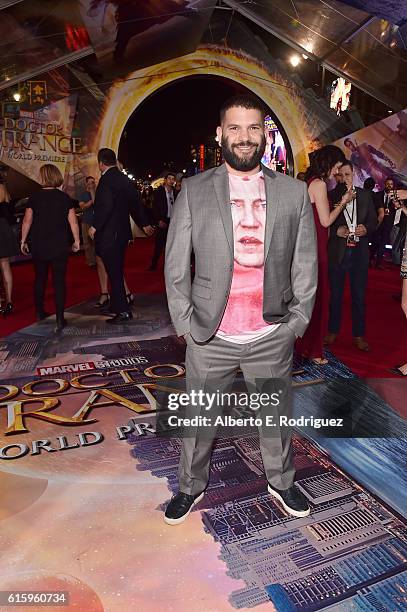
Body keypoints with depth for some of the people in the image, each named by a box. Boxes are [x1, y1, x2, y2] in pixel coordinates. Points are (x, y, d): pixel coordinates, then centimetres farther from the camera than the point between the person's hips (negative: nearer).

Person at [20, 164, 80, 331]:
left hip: (38, 246, 1)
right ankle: (60, 319, -2)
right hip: (59, 246, -1)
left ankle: (39, 311, 29)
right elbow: (73, 222, -5)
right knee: (59, 280, 2)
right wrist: (76, 241, 6)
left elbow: (27, 221, -2)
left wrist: (23, 241, 9)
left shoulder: (34, 197, -3)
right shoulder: (64, 197, -4)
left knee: (40, 278, 18)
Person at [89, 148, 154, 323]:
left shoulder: (107, 179, -14)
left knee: (114, 272, -4)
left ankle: (123, 311, 0)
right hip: (122, 232, 9)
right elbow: (136, 203, 19)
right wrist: (144, 224, 29)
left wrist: (95, 226, -14)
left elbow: (105, 206, -24)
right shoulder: (124, 179, 12)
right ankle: (116, 305, 29)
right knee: (116, 271, 18)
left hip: (109, 234, -9)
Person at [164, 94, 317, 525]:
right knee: (198, 418, 15)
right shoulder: (193, 190, -2)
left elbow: (306, 262, 5)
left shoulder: (294, 193, 2)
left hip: (273, 336, 1)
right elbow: (175, 263, -2)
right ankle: (191, 486, 41)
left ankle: (281, 481, 45)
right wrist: (185, 322, -5)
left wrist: (297, 320, 0)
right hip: (209, 337, -1)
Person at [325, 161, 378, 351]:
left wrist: (366, 228, -11)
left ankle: (358, 334, 22)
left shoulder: (365, 195, 5)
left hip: (359, 252, 2)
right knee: (335, 294, 11)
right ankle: (333, 331, 26)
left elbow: (373, 220, 10)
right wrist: (337, 231, -19)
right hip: (337, 252, -2)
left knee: (359, 295, 9)